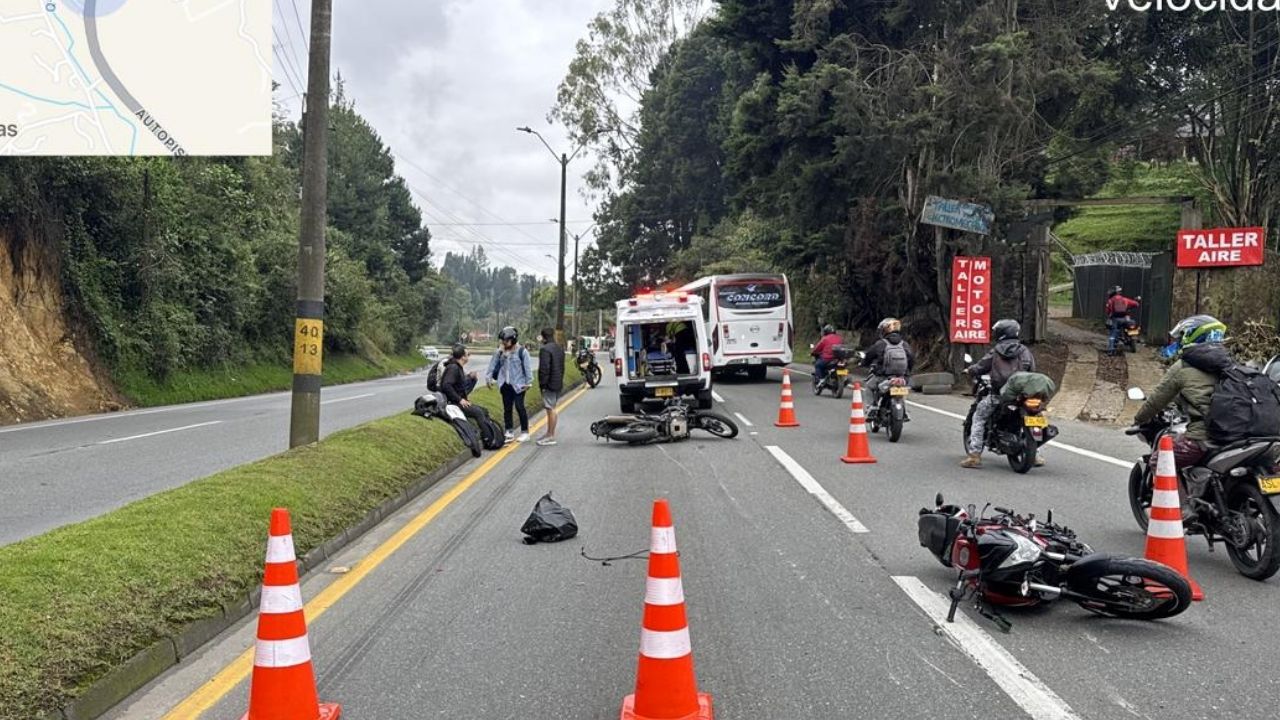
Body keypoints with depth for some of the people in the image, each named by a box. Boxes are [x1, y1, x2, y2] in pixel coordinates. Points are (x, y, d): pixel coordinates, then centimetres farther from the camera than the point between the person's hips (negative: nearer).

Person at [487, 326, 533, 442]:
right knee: (507, 408, 9)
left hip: (518, 384, -5)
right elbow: (494, 363, 11)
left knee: (519, 407, -5)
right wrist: (490, 376, 4)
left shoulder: (521, 351, -7)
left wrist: (528, 382, -11)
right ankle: (509, 432, 18)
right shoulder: (501, 351, 7)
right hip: (505, 384, 6)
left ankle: (525, 432, 6)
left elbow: (527, 367, -8)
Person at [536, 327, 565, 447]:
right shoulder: (560, 349, 14)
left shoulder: (545, 349, -16)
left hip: (549, 384, -9)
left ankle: (551, 436, -2)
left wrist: (542, 383, -16)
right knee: (552, 409, 16)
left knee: (550, 409, -5)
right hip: (558, 383, 9)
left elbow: (544, 368, -21)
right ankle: (550, 433, 24)